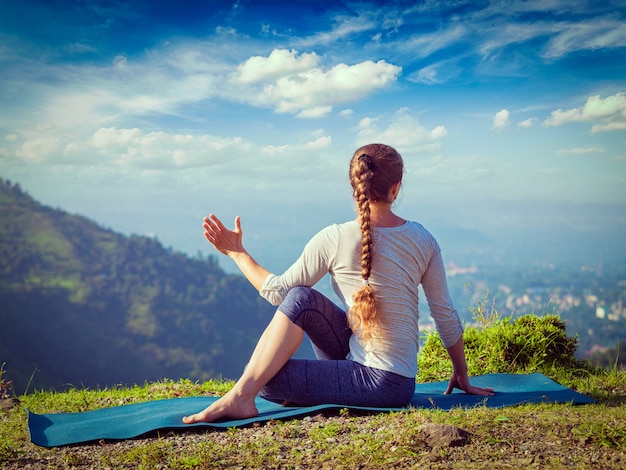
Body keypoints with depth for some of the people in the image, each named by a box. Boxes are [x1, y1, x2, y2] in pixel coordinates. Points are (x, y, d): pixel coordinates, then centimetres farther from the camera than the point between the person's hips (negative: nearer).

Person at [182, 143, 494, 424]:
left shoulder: (334, 240, -17)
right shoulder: (423, 240, -4)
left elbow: (277, 292, -6)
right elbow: (446, 315, 3)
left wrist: (237, 253, 8)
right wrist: (462, 375, 17)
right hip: (399, 380, 6)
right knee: (300, 298, 12)